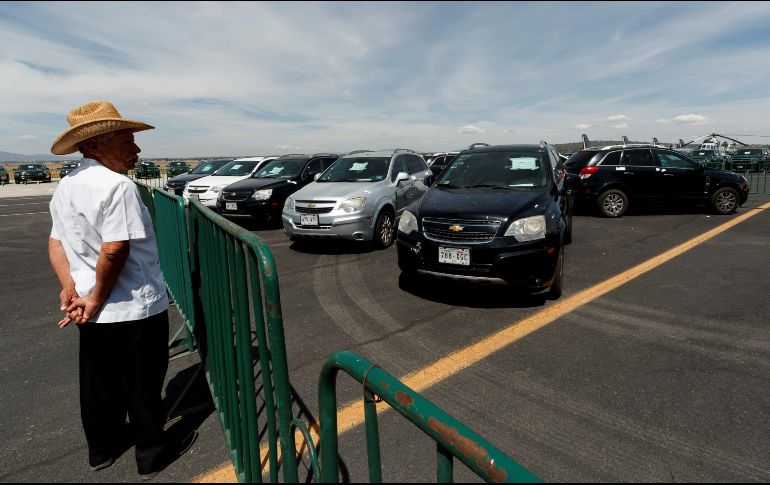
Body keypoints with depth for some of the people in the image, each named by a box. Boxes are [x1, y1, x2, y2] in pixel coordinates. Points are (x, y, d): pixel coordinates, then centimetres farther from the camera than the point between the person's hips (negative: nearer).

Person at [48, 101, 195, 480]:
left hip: (93, 312, 8)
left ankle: (103, 445, 40)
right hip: (135, 308, -8)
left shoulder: (65, 186, 8)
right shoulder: (116, 185, -21)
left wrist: (70, 287, 0)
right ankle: (152, 455, 26)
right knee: (142, 385, 9)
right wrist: (97, 299, -14)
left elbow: (56, 243, 9)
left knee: (99, 382, 21)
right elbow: (114, 251, -26)